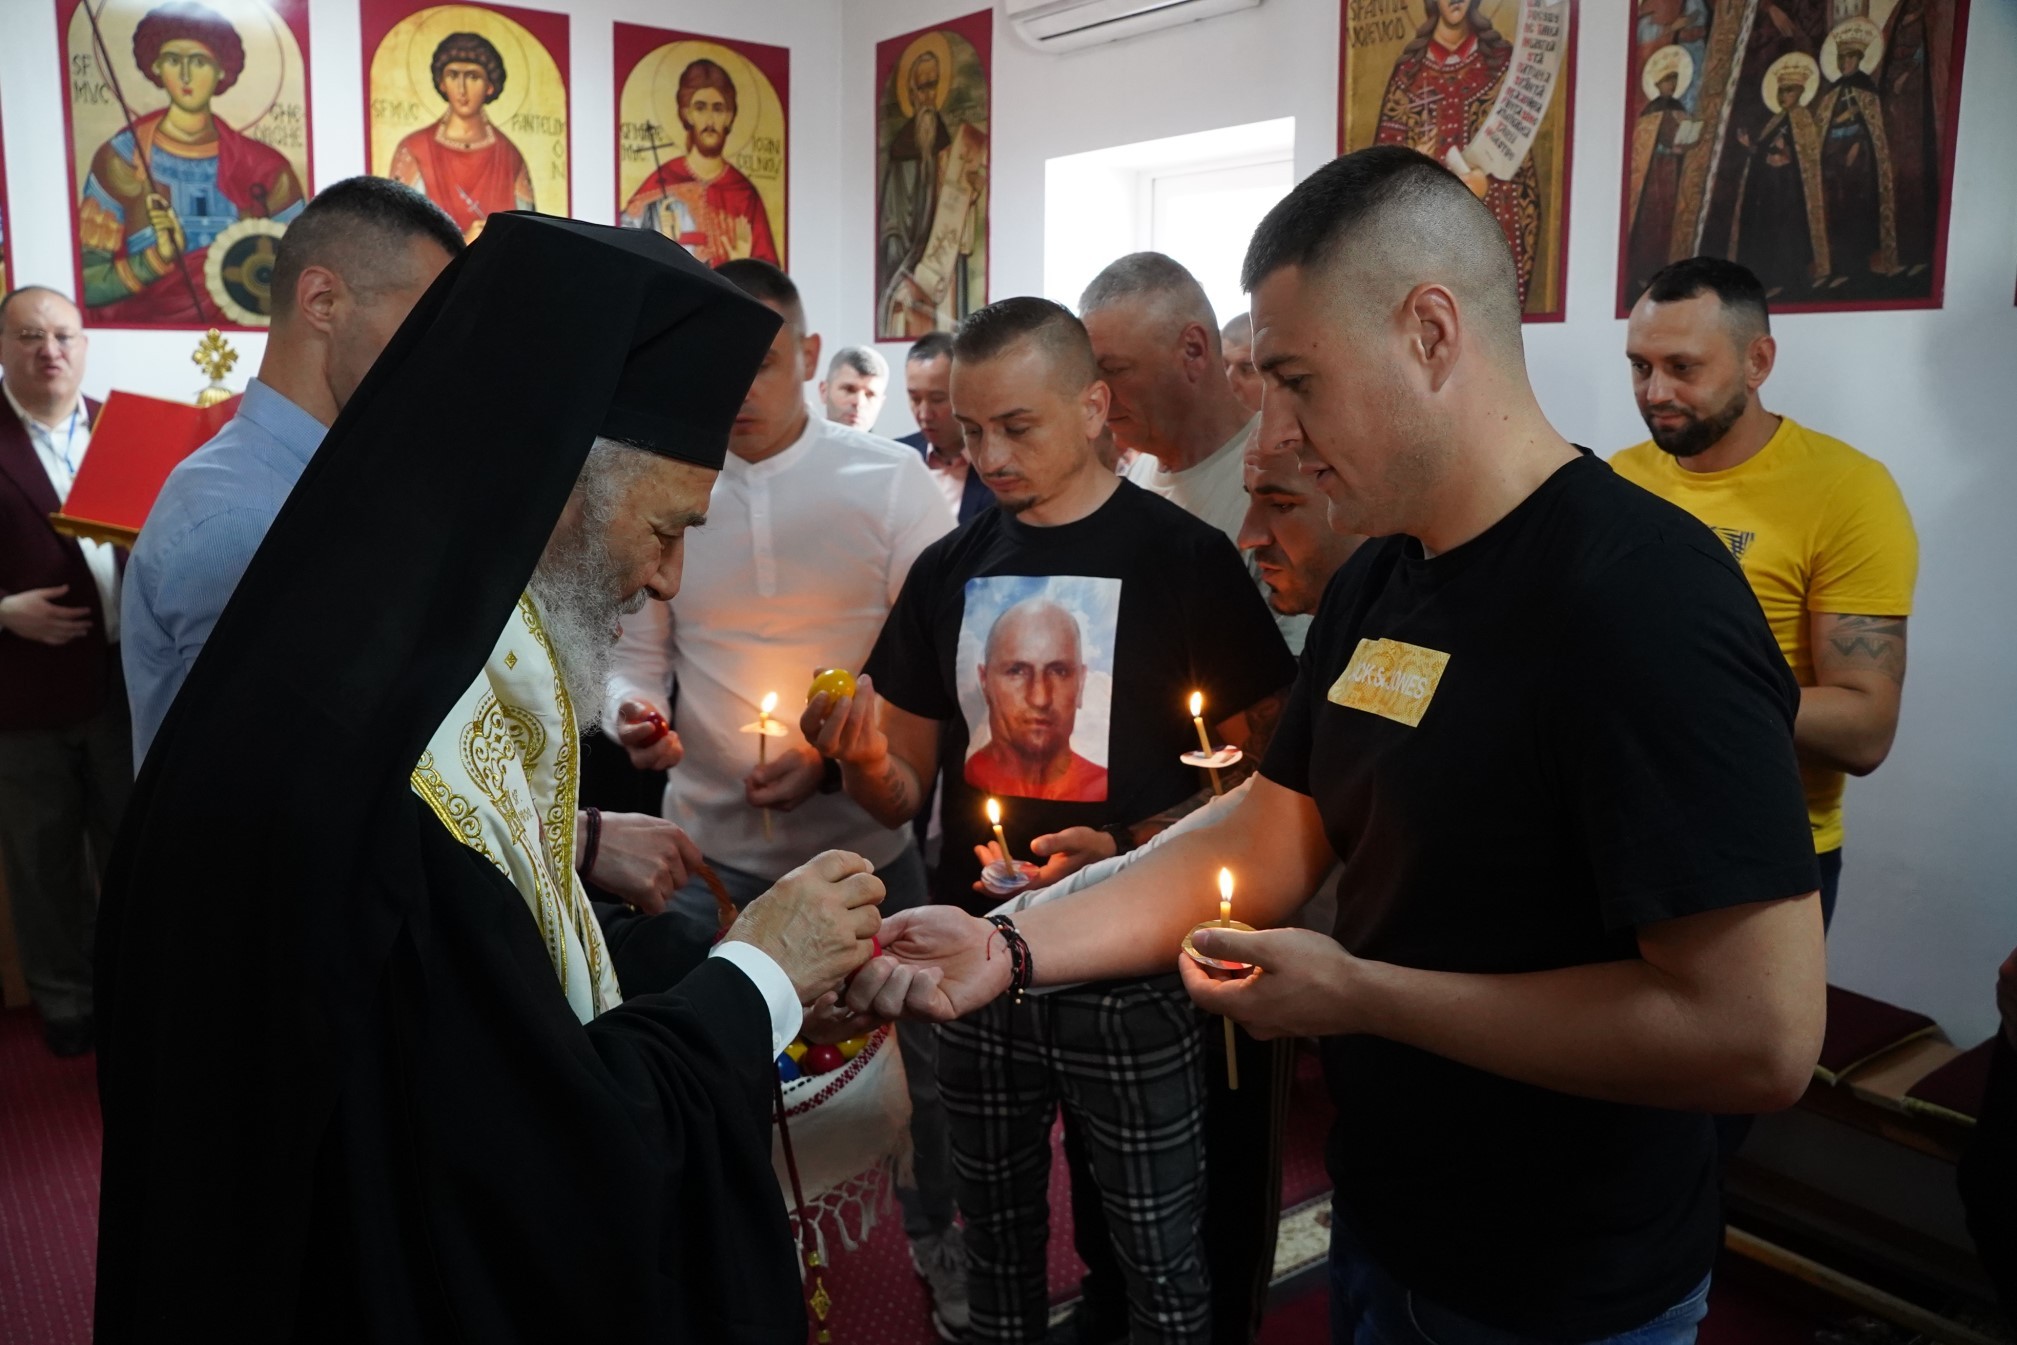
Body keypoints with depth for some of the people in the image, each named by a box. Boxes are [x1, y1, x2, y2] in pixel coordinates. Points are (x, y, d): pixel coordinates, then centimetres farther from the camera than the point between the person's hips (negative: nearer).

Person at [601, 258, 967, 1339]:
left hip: (869, 838, -1)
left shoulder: (891, 480, -5)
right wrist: (634, 713, -15)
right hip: (713, 850, 2)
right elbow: (637, 654, 8)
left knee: (919, 1055, 12)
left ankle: (939, 1238, 39)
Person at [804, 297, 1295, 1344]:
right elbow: (905, 793, 10)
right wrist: (866, 760, -12)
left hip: (1129, 985, -4)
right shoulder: (947, 570, 5)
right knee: (996, 1246, 19)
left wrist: (1130, 848, -22)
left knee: (1160, 1260, 9)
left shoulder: (1183, 558, -8)